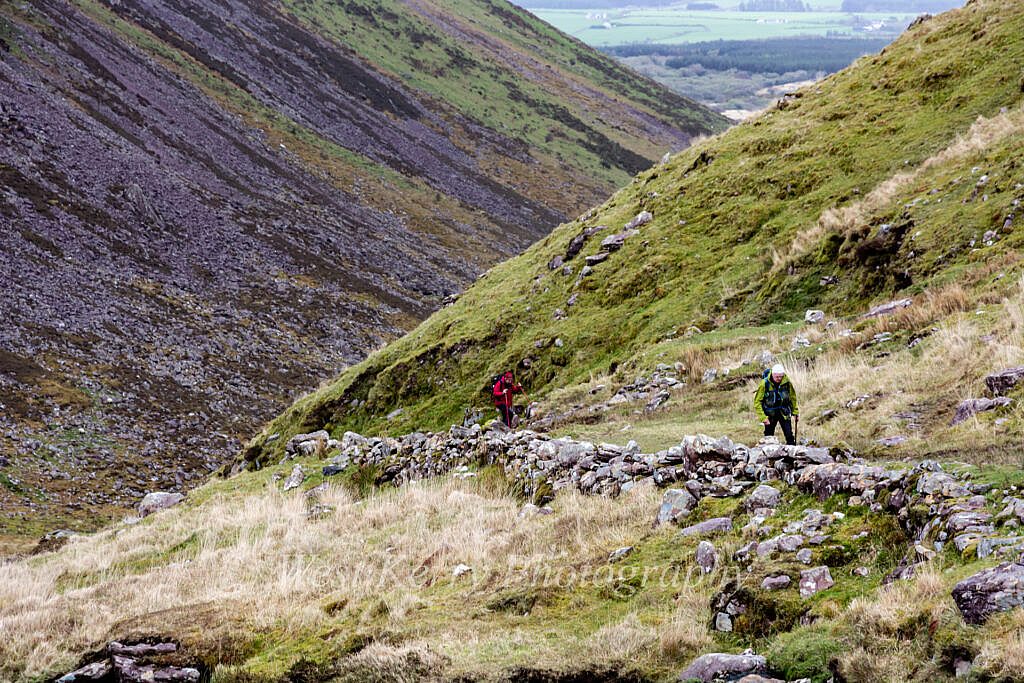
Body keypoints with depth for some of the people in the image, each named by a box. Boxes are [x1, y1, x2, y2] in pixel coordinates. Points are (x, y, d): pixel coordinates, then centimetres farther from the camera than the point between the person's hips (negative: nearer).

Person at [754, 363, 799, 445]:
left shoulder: (787, 383, -8)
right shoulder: (764, 384, -15)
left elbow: (793, 398, 9)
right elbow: (757, 402, -10)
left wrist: (795, 412, 9)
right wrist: (763, 417, -16)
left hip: (784, 413, 1)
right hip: (770, 414, -1)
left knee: (789, 435, -5)